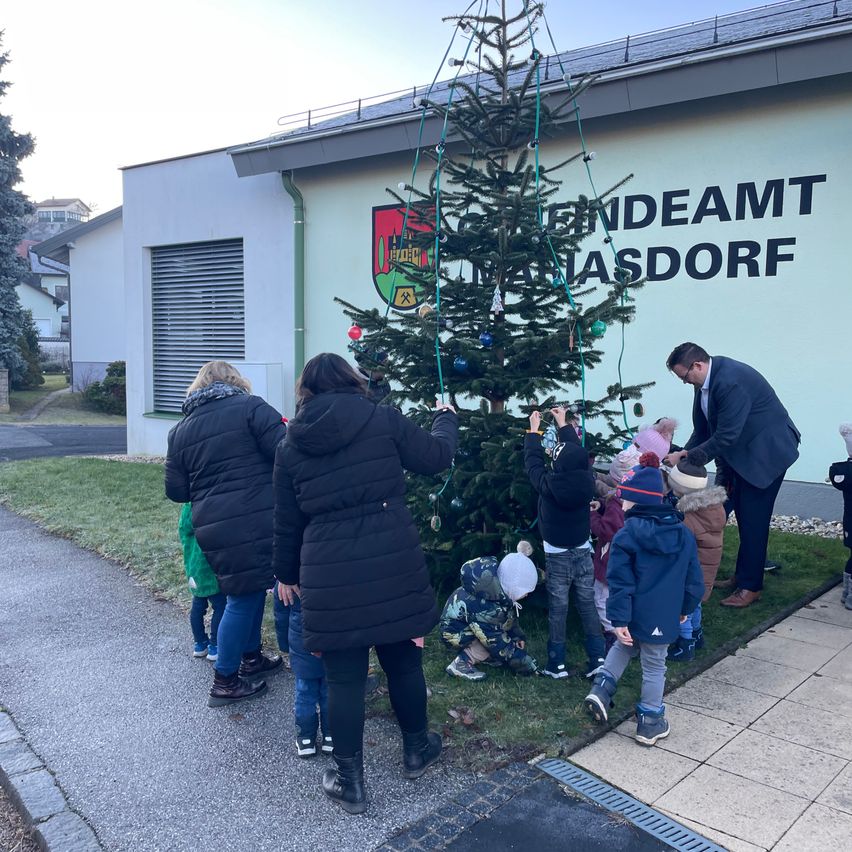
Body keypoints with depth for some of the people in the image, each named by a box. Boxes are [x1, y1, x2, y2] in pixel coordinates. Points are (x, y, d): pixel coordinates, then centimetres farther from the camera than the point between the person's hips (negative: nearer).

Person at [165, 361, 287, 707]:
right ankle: (225, 681, 18)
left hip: (212, 527, 6)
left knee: (250, 589, 24)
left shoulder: (180, 431, 13)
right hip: (256, 522, -6)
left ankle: (251, 657, 40)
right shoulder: (250, 407, -4)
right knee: (244, 599, 7)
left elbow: (176, 491, 14)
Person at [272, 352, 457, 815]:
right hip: (394, 567, 0)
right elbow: (437, 456, 7)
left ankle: (350, 781, 23)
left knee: (344, 677, 11)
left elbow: (287, 521, 10)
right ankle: (416, 749, 40)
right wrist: (445, 418, 26)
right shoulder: (383, 419, -2)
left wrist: (286, 573, 24)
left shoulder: (290, 445, 5)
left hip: (330, 576, 0)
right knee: (403, 660, 19)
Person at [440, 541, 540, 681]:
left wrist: (519, 636, -6)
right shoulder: (485, 609, -38)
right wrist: (530, 667, -20)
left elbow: (511, 617, 7)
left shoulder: (501, 594, -15)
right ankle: (462, 662, -14)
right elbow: (500, 645, -30)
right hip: (455, 634, -8)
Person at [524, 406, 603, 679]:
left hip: (557, 557, -3)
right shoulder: (587, 481, -10)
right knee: (588, 606, 11)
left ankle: (557, 664, 13)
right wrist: (563, 424, 19)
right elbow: (578, 452, 7)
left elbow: (533, 462, -2)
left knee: (557, 610, 5)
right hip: (583, 554, 3)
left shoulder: (549, 485, -20)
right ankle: (598, 659, 14)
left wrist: (534, 430, 11)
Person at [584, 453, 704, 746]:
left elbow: (620, 583, -18)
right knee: (654, 667, 16)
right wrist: (686, 608, 20)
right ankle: (650, 723, 26)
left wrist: (619, 619, -13)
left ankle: (602, 689, 16)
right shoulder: (684, 534, -2)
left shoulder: (625, 536, -16)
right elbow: (693, 579, 5)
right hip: (663, 618, 1)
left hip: (632, 616, -1)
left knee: (623, 647, 28)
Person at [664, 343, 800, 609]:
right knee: (742, 515, 14)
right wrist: (682, 455, -3)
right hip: (740, 452, 9)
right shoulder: (706, 380, -2)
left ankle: (750, 586, 5)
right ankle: (743, 576, 25)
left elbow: (725, 437, -29)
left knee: (753, 518, -5)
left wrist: (686, 457, -24)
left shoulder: (731, 382, -30)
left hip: (767, 450, -9)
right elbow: (703, 429, 6)